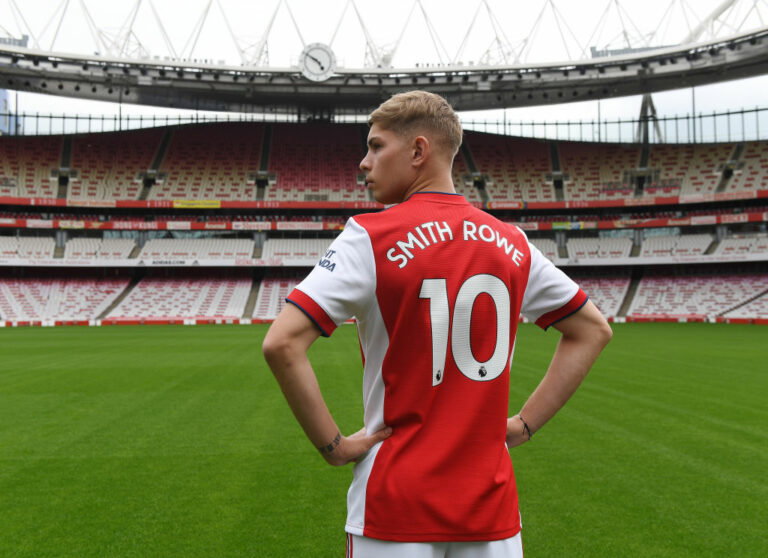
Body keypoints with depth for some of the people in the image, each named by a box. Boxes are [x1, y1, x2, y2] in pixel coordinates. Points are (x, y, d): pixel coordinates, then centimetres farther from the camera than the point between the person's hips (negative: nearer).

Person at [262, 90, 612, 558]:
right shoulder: (511, 243, 4)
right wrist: (525, 424, 10)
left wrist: (333, 444, -9)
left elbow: (281, 344, -19)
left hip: (396, 505, -3)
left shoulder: (370, 237, -10)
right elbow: (593, 330, 14)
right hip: (492, 501, 4)